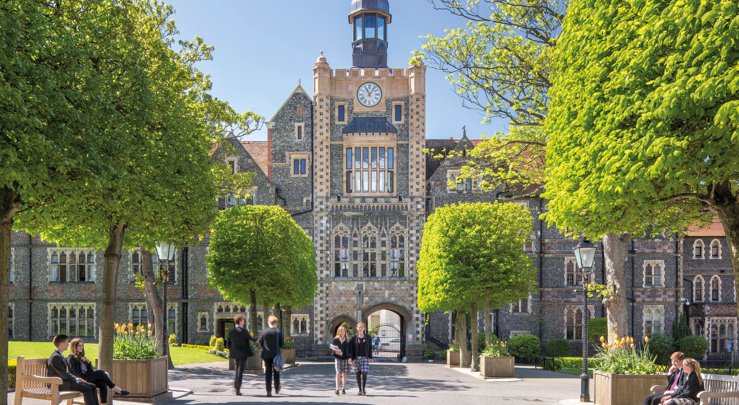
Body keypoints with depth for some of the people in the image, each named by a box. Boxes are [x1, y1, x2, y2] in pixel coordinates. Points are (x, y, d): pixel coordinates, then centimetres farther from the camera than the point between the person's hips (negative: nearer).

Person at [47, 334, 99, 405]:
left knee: (92, 386, -1)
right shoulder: (56, 357, -15)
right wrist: (76, 378, -10)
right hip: (59, 383, -10)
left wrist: (76, 378, 5)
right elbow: (63, 375, -20)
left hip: (65, 380, 10)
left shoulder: (60, 356, 17)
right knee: (86, 389, -23)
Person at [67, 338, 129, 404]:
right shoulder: (71, 358, 3)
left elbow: (90, 370, 19)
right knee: (100, 373, -27)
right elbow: (75, 372, -11)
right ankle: (116, 389, -26)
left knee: (103, 383, -24)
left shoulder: (81, 356, 26)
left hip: (87, 377, 7)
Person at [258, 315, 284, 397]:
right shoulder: (278, 332, -8)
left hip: (267, 354, 1)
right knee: (276, 372, 16)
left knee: (268, 373, 4)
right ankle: (277, 389, 23)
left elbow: (260, 342, -1)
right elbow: (282, 343, -6)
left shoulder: (264, 332, -5)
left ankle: (269, 391, 0)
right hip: (276, 354, 0)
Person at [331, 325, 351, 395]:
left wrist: (349, 357, 0)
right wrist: (336, 351, -16)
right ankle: (337, 389, -10)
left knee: (344, 373, 6)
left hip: (345, 358, 3)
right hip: (338, 358, -3)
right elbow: (332, 348, 2)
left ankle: (343, 389, 13)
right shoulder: (335, 340, 1)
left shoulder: (347, 340, 8)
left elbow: (349, 349, 9)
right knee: (338, 373, -9)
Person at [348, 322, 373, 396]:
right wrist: (351, 358, -7)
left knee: (364, 373, -9)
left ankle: (364, 389, 1)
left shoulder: (367, 337, 5)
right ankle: (360, 389, 13)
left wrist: (370, 357, 3)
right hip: (356, 358, 0)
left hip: (365, 358, 0)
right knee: (358, 374, 4)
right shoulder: (354, 338, 2)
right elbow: (350, 348, -1)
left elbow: (370, 348, 8)